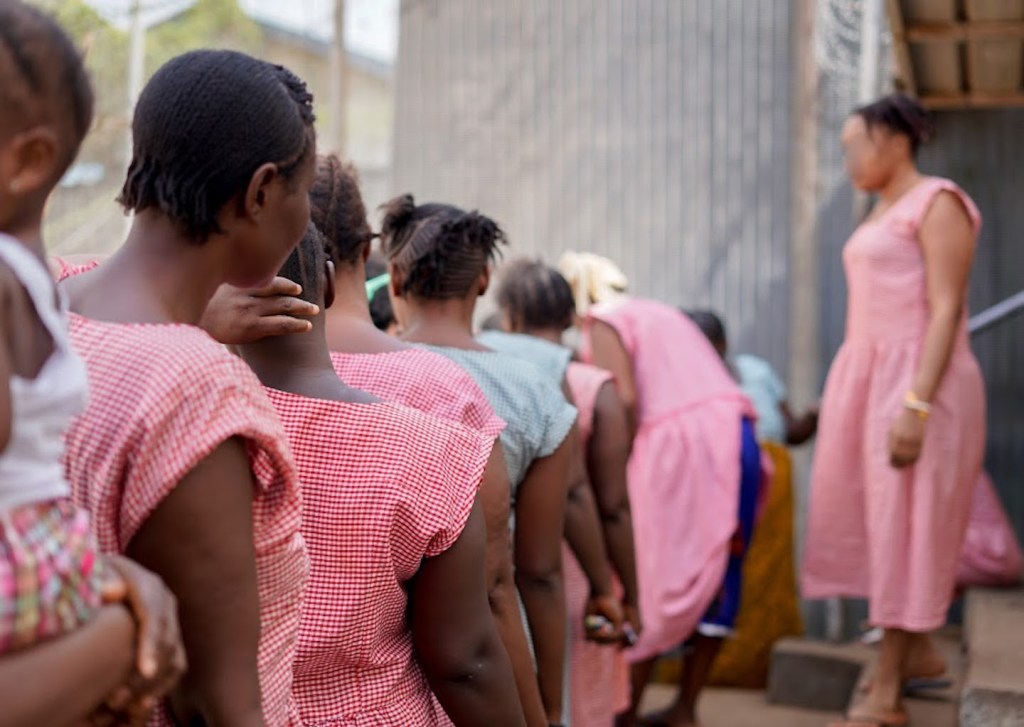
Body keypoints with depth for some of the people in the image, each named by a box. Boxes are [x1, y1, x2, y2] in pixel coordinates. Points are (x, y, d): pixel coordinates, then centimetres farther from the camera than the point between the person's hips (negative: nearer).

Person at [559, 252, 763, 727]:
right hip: (734, 433, 8)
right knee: (712, 578, 12)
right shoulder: (659, 314, 27)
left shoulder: (603, 322, 4)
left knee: (647, 582, 0)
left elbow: (625, 400, -12)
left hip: (680, 440, -8)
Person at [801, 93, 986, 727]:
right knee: (870, 517, 10)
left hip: (919, 383, -9)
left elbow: (947, 310, -17)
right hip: (870, 377, 9)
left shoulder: (938, 204, -9)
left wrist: (916, 405, -24)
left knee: (904, 527, -6)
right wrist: (855, 395, 17)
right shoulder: (886, 211, 17)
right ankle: (919, 651, 24)